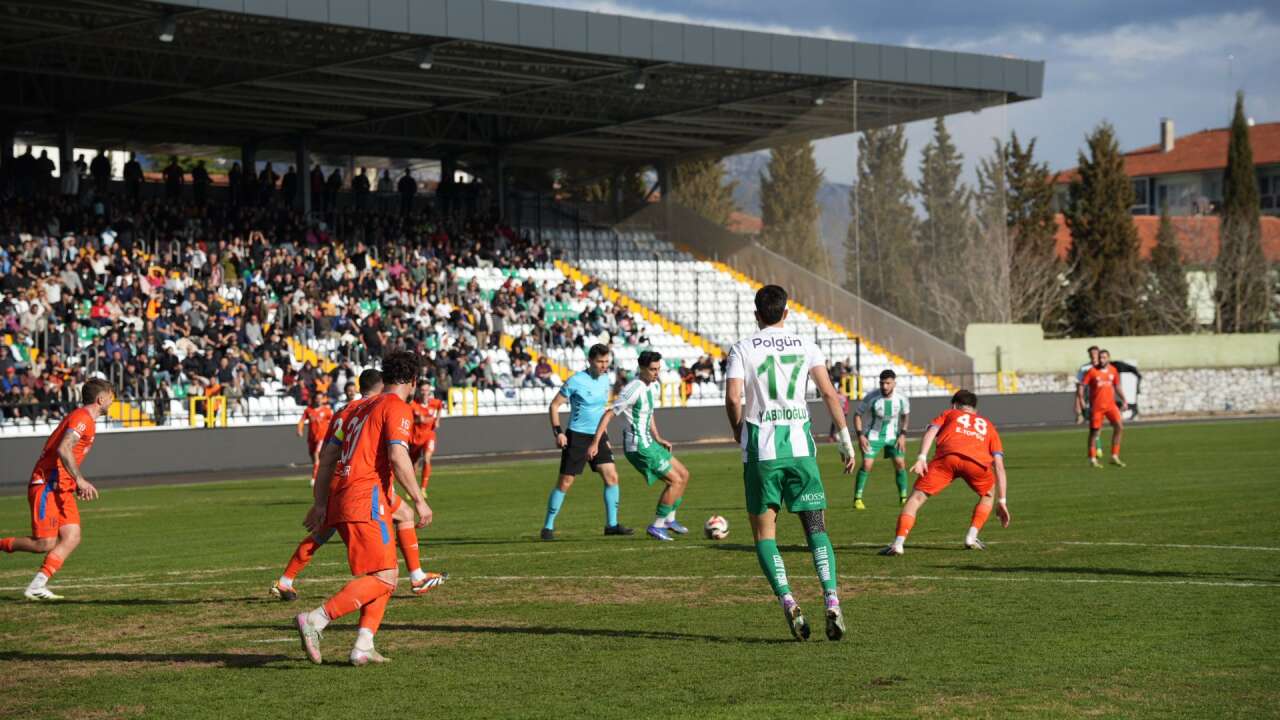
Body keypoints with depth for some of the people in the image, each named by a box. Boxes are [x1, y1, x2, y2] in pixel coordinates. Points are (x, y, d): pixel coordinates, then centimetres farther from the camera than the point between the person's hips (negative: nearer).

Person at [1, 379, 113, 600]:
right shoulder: (82, 418, -11)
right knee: (45, 544, -12)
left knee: (72, 538, -6)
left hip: (62, 490, 10)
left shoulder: (87, 419, 20)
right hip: (47, 486, -10)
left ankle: (37, 587, -10)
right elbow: (63, 449, -25)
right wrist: (80, 479, -30)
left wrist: (79, 484, 17)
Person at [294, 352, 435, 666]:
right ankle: (314, 620, -20)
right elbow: (397, 457, -18)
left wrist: (321, 504, 22)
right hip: (366, 500, -9)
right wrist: (419, 500, -14)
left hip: (341, 498, 9)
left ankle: (363, 646, 1)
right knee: (383, 577, -11)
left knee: (387, 575, 12)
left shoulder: (360, 407, 22)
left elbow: (329, 458, 21)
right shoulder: (398, 408, -3)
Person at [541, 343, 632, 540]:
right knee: (565, 482, -3)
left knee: (612, 477, -3)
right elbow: (555, 405, -8)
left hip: (598, 436, 6)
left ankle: (612, 524, 5)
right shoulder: (576, 381, -13)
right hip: (576, 437, -6)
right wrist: (558, 432, -16)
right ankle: (548, 527, 6)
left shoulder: (605, 379, 6)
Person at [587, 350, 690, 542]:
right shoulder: (634, 389, -20)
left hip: (648, 443, 10)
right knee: (675, 481, -9)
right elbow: (609, 414, -20)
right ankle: (657, 526, -1)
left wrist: (658, 438, 18)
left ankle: (669, 520, 24)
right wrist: (595, 443, -22)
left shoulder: (650, 384, 8)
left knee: (683, 474, 14)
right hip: (639, 447, -10)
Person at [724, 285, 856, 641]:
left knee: (764, 530, 6)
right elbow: (828, 392, 0)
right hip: (800, 443, 2)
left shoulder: (742, 349, 2)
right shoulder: (805, 346, 8)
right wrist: (845, 439, 4)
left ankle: (788, 602, -12)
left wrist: (738, 430, 9)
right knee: (816, 526, 7)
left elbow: (733, 398, -9)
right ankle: (832, 602, -10)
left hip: (761, 446, -2)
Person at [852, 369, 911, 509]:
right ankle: (857, 499, -6)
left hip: (893, 435, 2)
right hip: (874, 436, -2)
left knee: (900, 463, -6)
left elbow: (906, 415, 7)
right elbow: (857, 414, -9)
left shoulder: (901, 399, -14)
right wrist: (860, 435, -16)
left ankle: (903, 497, 9)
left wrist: (902, 435, -1)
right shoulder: (871, 397, -22)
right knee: (866, 465, -14)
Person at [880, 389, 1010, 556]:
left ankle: (898, 543, -12)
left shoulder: (948, 414, 35)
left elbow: (931, 431, 12)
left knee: (917, 497, 4)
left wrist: (921, 457, -2)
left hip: (947, 456, -1)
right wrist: (1002, 501, 29)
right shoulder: (988, 425, 38)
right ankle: (972, 538, 18)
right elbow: (999, 466, 29)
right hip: (978, 461, 2)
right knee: (987, 496, 31)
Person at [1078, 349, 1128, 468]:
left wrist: (1124, 401, 12)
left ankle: (1115, 456, 0)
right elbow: (1081, 385, -9)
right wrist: (1081, 398, -24)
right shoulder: (1092, 371, -8)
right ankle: (1092, 459, 12)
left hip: (1110, 405, 4)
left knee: (1119, 426, -10)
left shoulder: (1113, 370, 5)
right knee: (1095, 432, 1)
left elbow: (1117, 386, 17)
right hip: (1096, 406, -4)